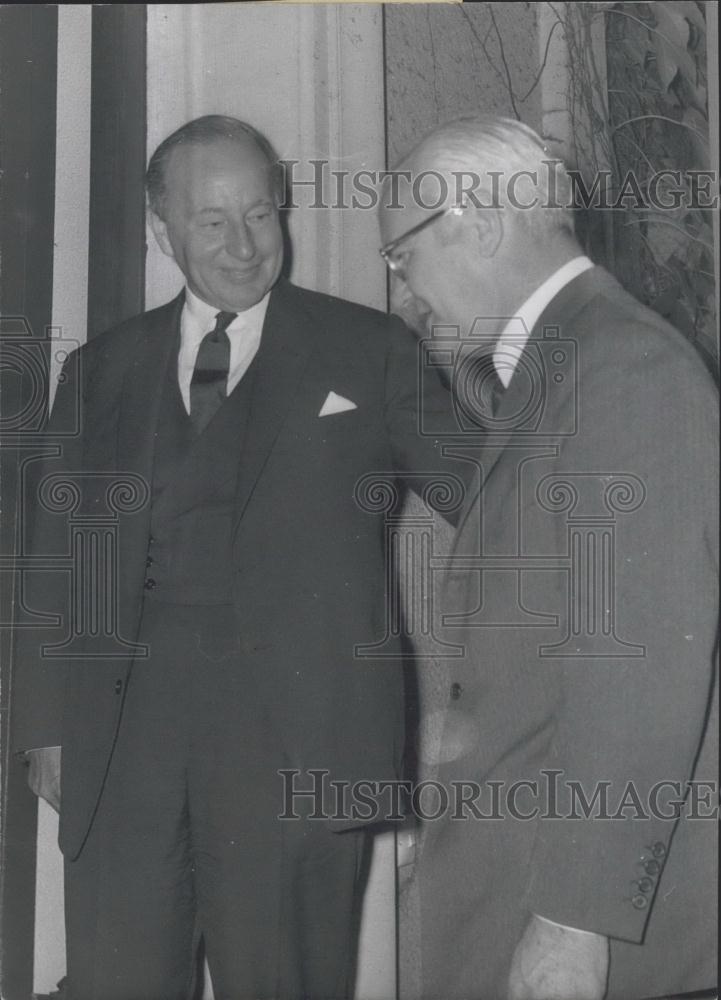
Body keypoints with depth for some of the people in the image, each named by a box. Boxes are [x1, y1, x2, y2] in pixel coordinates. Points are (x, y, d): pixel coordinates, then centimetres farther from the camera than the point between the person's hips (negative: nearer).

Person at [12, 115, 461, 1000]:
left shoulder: (367, 351, 7)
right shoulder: (100, 371, 15)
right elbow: (56, 555, 13)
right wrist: (47, 723, 6)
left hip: (299, 732, -2)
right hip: (123, 736, 2)